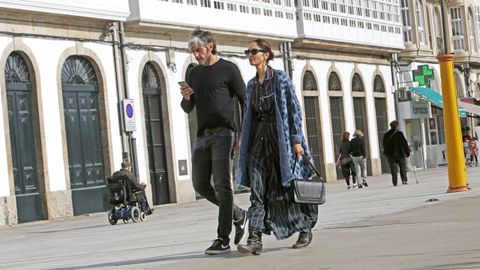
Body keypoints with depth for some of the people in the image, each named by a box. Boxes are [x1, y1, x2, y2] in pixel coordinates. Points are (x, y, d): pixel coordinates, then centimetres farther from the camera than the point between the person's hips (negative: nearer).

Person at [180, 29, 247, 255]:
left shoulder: (228, 69, 1)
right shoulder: (194, 73, 17)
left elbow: (244, 101, 0)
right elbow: (188, 109, 20)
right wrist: (186, 98, -4)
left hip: (222, 133, -7)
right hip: (202, 135, 7)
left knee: (221, 184, -10)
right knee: (200, 184, 5)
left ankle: (223, 239, -8)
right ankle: (238, 215, 23)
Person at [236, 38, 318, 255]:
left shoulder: (280, 78, -5)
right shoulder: (251, 85, 12)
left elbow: (295, 110, -8)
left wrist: (296, 140, -13)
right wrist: (243, 140, 13)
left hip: (281, 138, -5)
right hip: (259, 139, 5)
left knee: (288, 188, 4)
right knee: (257, 190, -7)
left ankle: (306, 230, 23)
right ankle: (255, 239, -13)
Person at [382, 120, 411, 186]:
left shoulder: (386, 135, 6)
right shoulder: (399, 134, -6)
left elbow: (384, 145, 10)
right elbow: (404, 143, -4)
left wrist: (387, 153, 17)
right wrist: (408, 151, 5)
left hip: (390, 154, 3)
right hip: (399, 153, -3)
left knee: (393, 168, 2)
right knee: (403, 167, 11)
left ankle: (394, 182, -5)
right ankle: (404, 180, 2)